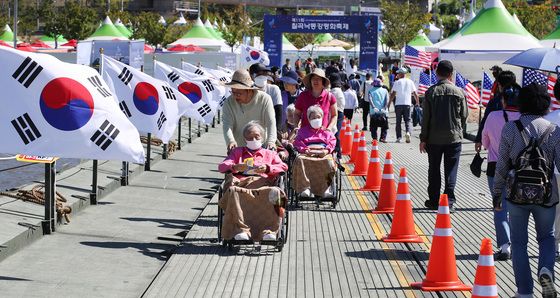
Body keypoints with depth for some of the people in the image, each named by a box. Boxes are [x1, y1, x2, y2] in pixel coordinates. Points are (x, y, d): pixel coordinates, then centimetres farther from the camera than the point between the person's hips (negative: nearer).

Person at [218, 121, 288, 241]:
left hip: (262, 183, 0)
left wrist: (267, 168, -4)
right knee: (232, 191, -39)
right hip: (241, 183, 0)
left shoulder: (270, 154, 35)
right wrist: (236, 167, -4)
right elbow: (222, 166, 19)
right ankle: (242, 229, -43)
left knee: (275, 192, -38)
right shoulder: (237, 152, 36)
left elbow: (283, 167, 17)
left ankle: (268, 230, -41)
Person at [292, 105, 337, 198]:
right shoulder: (303, 130, 26)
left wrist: (327, 150, -9)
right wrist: (305, 150, -8)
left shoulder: (326, 131, 26)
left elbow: (332, 142, 12)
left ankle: (326, 188, -33)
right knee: (300, 160, -36)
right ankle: (305, 187, -37)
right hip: (307, 153, 0)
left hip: (323, 153, 0)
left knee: (328, 162, -37)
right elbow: (298, 142, 12)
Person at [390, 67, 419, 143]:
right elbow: (415, 93, 10)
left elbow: (393, 94, -4)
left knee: (398, 121, 7)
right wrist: (417, 101, 24)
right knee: (408, 120, 6)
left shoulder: (397, 82, 0)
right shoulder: (410, 82, 7)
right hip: (407, 103, 1)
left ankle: (399, 137, 4)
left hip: (398, 104, -1)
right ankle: (408, 132, -21)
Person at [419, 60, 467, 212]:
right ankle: (449, 201, -1)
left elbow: (426, 117, -5)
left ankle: (434, 200, 15)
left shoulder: (431, 92, -5)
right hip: (454, 137, 0)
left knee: (434, 170, 11)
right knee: (451, 170, 4)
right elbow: (464, 116, 4)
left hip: (434, 138, 0)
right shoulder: (459, 92, -3)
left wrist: (423, 139, 0)